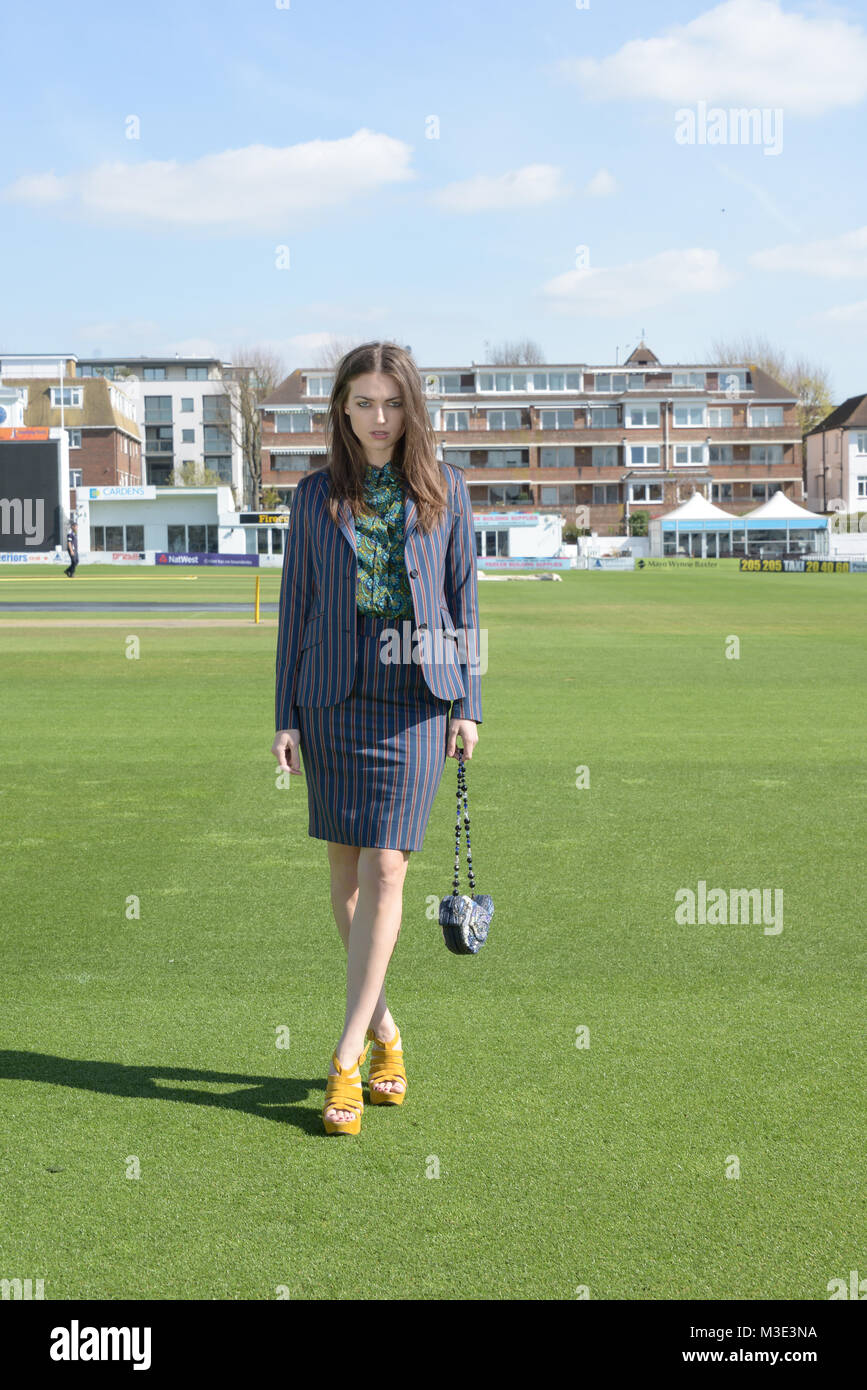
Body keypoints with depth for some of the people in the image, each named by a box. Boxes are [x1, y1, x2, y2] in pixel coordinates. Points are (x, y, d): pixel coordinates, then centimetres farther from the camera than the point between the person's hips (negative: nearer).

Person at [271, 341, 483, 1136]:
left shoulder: (444, 490, 6)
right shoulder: (316, 495, 7)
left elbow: (463, 599, 8)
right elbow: (296, 606, 8)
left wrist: (468, 703, 2)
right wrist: (286, 714, 4)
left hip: (415, 697, -2)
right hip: (334, 696, 2)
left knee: (385, 869, -9)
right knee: (345, 870, 6)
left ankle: (347, 1060, -4)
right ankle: (384, 1031, 24)